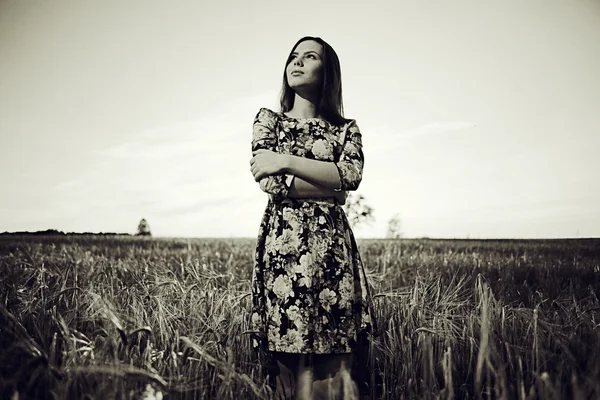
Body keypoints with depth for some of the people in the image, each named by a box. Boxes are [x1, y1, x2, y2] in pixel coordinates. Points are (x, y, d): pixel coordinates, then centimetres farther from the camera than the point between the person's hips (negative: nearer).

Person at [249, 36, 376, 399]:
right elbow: (269, 182, -5)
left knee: (337, 366, 2)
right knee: (288, 365, 2)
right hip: (282, 245, 0)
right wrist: (331, 187, -4)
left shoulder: (347, 129, 12)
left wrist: (286, 161, -11)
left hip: (332, 247, 1)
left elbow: (351, 176, -9)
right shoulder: (268, 119, 11)